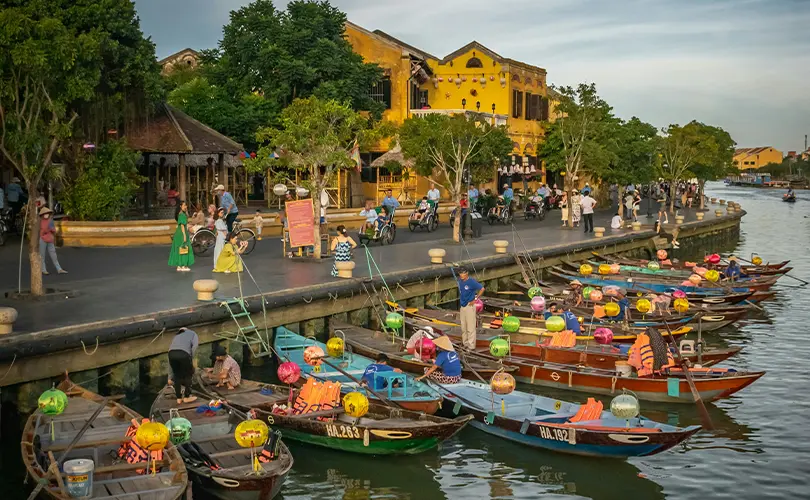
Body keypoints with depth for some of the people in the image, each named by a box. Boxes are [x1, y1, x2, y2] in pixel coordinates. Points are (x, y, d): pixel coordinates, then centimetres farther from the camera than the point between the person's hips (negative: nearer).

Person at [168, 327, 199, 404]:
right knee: (188, 375, 17)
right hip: (183, 353, -4)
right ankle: (187, 397, 21)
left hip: (171, 353, 4)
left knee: (177, 376, 21)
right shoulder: (192, 333, 30)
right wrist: (191, 358, 8)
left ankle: (179, 398, 24)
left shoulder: (177, 336, 39)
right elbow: (195, 345, 4)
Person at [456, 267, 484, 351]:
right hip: (462, 306, 8)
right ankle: (465, 344, 24)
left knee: (470, 327, -5)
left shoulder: (472, 282, -14)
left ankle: (471, 346, -2)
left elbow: (482, 289, -13)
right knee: (463, 327, 14)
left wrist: (475, 299, -11)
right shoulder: (460, 281, 7)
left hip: (469, 306, -8)